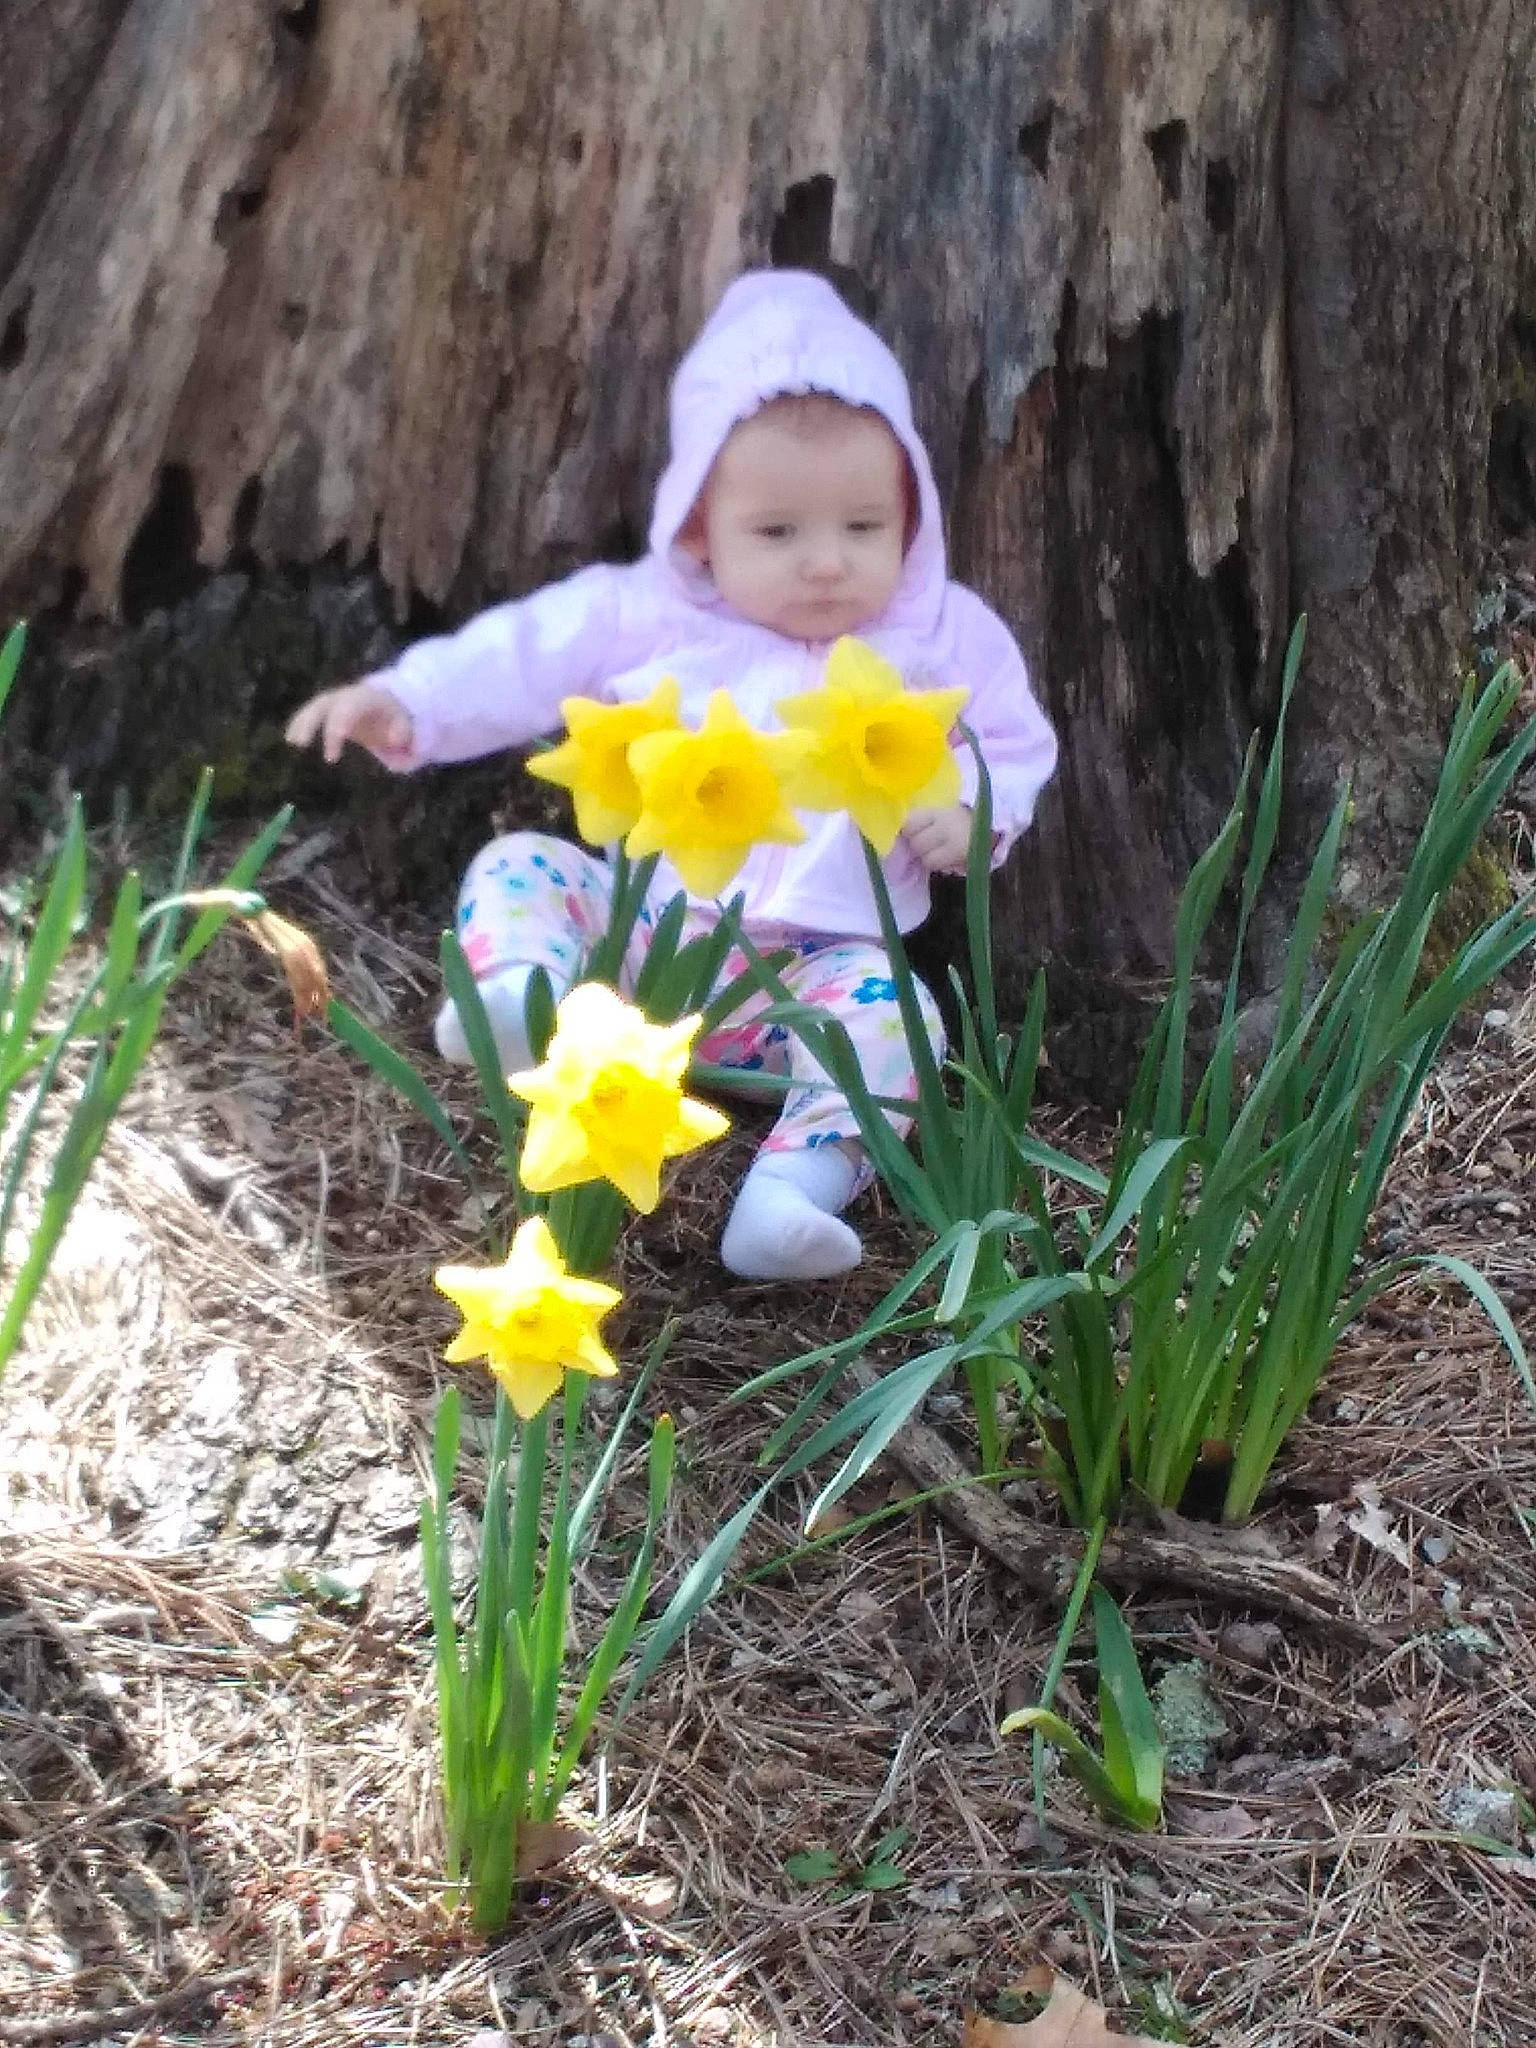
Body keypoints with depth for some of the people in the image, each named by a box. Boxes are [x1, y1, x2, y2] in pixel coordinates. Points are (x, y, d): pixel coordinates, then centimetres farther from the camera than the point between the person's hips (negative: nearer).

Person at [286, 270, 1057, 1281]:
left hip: (820, 960, -1)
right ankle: (527, 998, -45)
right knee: (518, 866, -16)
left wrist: (971, 806, -9)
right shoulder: (649, 614, 4)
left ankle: (798, 1183, -45)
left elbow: (1016, 742, 13)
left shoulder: (944, 636, 5)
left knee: (891, 1010, -30)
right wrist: (403, 700, -12)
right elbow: (520, 656, 2)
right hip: (642, 928, 2)